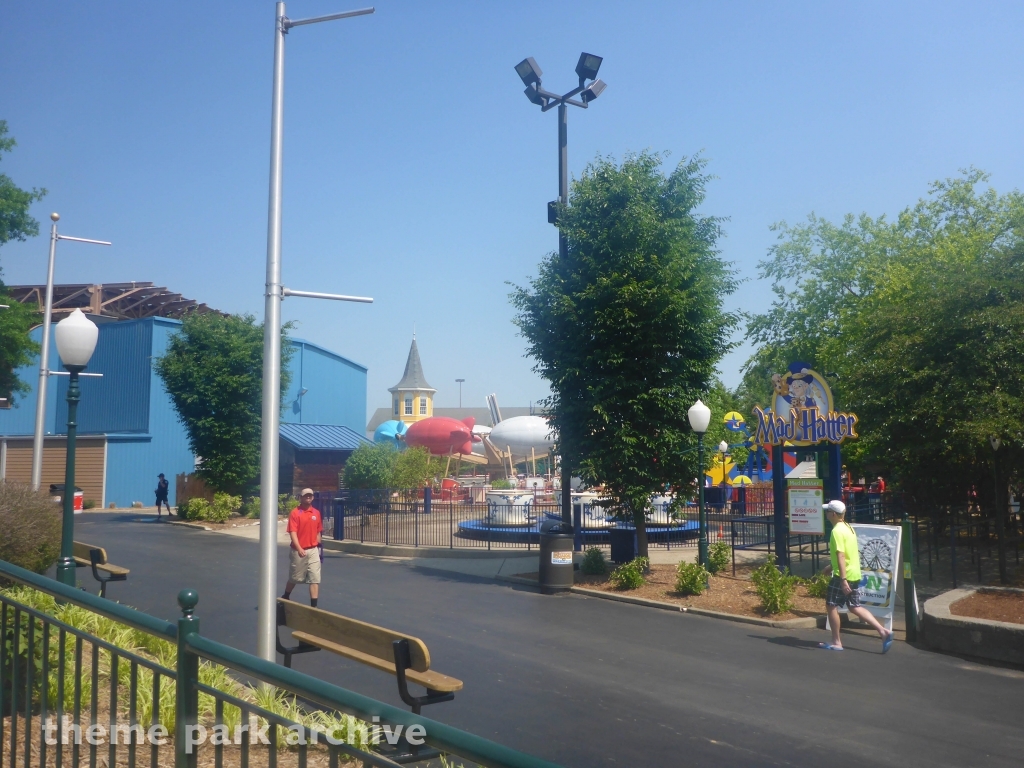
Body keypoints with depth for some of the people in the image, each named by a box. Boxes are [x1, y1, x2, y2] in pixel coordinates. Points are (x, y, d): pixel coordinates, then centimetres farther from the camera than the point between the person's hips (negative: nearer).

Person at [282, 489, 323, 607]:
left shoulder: (317, 513, 6)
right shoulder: (295, 513, -10)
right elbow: (292, 533, -17)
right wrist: (299, 549, -27)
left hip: (313, 550, 3)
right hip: (298, 551, -3)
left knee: (315, 578, -3)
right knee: (294, 577, 13)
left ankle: (314, 606, -2)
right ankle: (285, 597, 38)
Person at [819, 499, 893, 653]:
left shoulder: (837, 531, -17)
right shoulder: (849, 528, 12)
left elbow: (840, 556, -24)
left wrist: (843, 579, -28)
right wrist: (832, 567, 30)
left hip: (843, 576, -9)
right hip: (855, 575, 9)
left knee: (831, 606, 3)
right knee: (855, 607, 15)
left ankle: (836, 643, 9)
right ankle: (883, 631, 8)